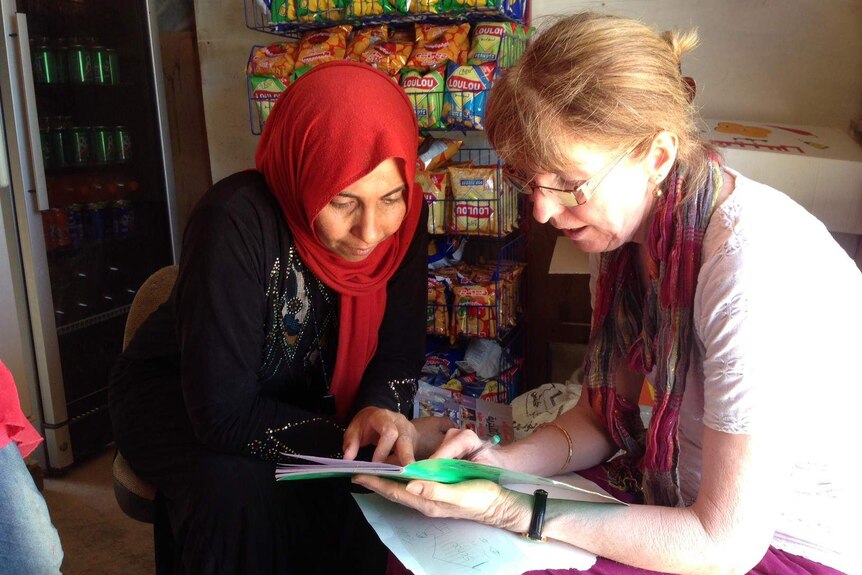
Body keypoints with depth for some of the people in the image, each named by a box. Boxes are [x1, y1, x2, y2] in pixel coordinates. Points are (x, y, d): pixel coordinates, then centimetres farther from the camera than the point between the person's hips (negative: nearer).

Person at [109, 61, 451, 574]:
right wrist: (358, 441, -31)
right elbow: (223, 412, -32)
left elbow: (398, 350, -9)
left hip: (297, 397, 4)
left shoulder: (403, 217, -18)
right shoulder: (238, 222, -34)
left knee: (365, 489, -23)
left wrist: (382, 409, -30)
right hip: (179, 399, -3)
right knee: (240, 494, -32)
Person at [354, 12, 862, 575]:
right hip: (694, 494, 6)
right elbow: (602, 414, 2)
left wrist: (508, 511, -27)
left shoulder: (756, 271, -31)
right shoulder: (624, 223, -6)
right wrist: (500, 463, -15)